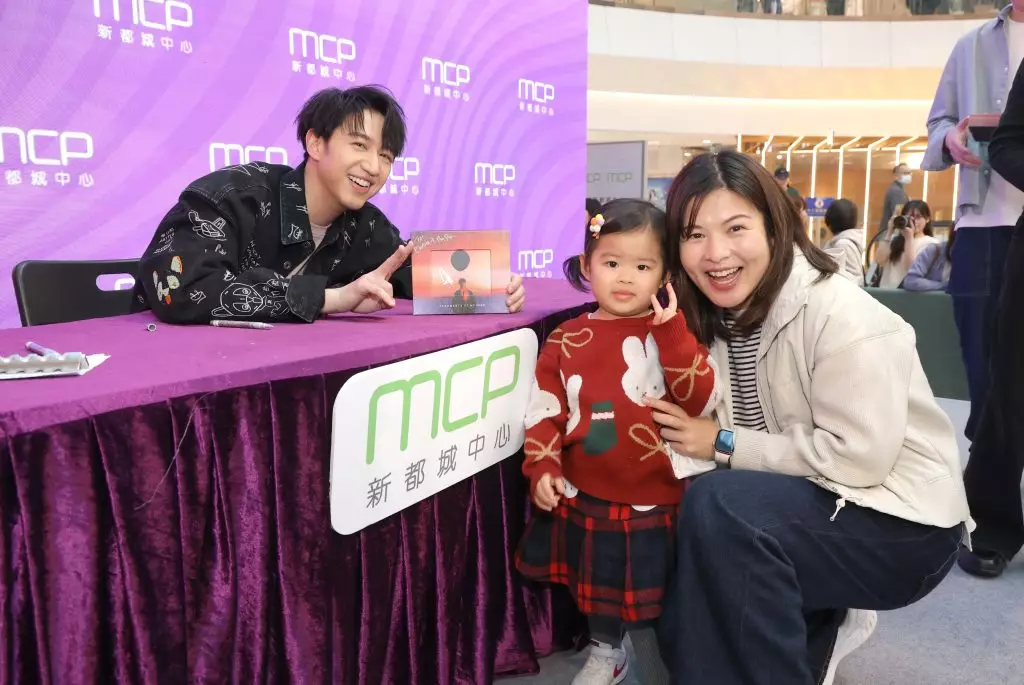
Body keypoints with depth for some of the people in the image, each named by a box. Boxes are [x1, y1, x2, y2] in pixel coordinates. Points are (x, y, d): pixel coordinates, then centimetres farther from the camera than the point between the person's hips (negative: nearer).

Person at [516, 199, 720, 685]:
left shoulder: (671, 334, -5)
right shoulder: (567, 339, 0)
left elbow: (702, 402, -17)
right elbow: (544, 410, 2)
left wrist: (671, 332, -24)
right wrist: (542, 468, -10)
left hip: (657, 497, -2)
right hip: (584, 497, 3)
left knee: (658, 591, 13)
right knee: (596, 587, 21)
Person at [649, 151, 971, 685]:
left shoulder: (842, 317, -24)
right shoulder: (712, 316, -2)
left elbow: (859, 457, -27)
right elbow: (714, 430, 2)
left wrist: (724, 445, -21)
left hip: (902, 523, -7)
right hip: (812, 507, 8)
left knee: (717, 505, -31)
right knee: (684, 627, 6)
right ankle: (818, 623, 23)